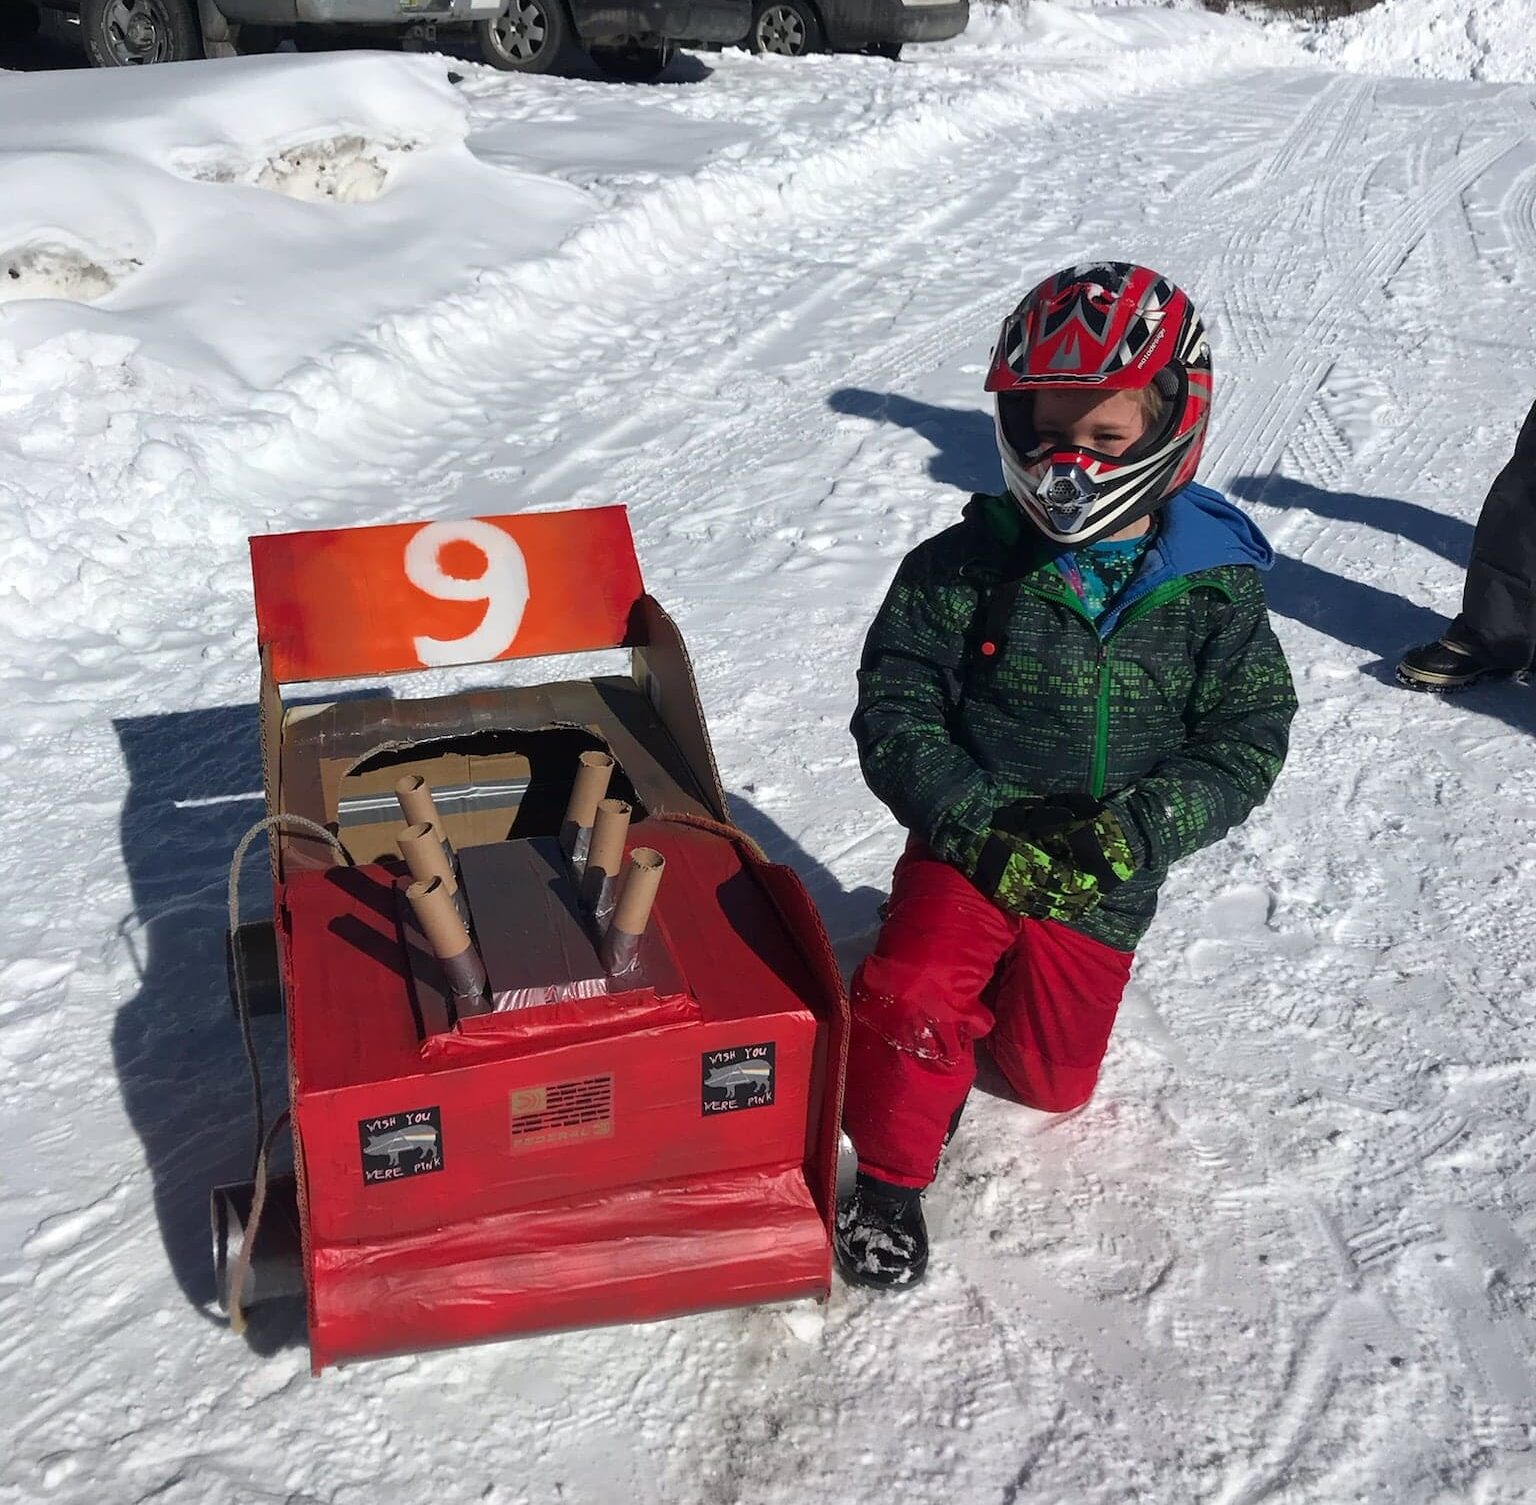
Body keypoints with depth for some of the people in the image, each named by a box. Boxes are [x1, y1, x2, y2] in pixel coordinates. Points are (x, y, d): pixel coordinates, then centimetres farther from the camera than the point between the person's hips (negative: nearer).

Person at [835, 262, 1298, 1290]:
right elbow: (895, 717, -12)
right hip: (970, 844, -2)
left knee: (1053, 1079, 17)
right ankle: (892, 1178, 1)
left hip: (1104, 880, 2)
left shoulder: (1214, 588, -9)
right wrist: (983, 830, -24)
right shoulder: (964, 569, -13)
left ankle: (992, 987, 50)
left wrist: (1133, 833, -23)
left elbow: (1247, 741, -8)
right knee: (912, 997, -27)